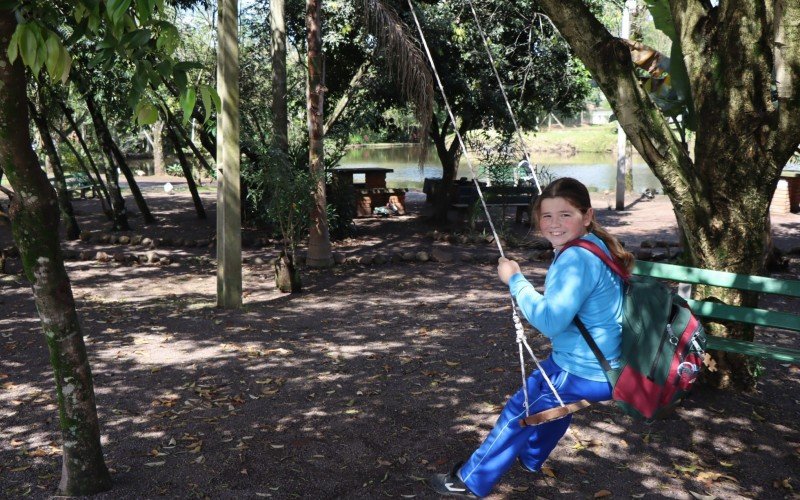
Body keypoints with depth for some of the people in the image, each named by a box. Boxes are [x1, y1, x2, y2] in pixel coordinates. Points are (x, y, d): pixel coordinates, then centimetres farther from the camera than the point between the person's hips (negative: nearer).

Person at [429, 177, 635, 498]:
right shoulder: (596, 244, 5)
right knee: (546, 397, 32)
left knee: (519, 411, 3)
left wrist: (515, 280, -24)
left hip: (583, 373, -10)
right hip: (599, 363, 10)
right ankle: (531, 458, 56)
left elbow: (549, 321, -33)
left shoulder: (577, 258, -27)